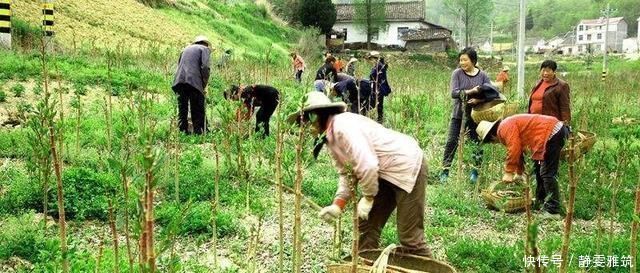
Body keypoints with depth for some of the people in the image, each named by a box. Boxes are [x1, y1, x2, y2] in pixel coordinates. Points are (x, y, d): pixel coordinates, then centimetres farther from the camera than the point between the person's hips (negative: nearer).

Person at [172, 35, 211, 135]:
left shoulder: (186, 49, 28)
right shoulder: (205, 49, 10)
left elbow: (179, 65, 23)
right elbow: (205, 67, -6)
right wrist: (204, 85, 1)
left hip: (180, 81, 5)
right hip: (194, 82, -5)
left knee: (182, 110, 9)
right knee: (197, 112, -1)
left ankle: (182, 132, 7)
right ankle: (198, 133, -3)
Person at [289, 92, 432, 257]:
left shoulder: (344, 126, -24)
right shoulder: (330, 138, 7)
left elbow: (367, 165, -30)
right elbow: (346, 174, 9)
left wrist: (368, 198, -16)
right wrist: (337, 205, -3)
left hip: (407, 166, -10)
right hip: (385, 174, 10)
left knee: (409, 235, -6)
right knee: (365, 225, 10)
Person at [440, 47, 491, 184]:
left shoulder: (483, 75, 0)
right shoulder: (457, 73, -3)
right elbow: (453, 93, -13)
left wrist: (478, 100, -23)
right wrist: (470, 92, -26)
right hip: (458, 114, -1)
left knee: (477, 143, 8)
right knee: (451, 142, -1)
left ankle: (475, 171, 22)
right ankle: (445, 171, 7)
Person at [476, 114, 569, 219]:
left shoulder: (505, 127, -12)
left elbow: (514, 150, -19)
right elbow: (518, 151, 26)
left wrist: (509, 173, -10)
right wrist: (519, 172, 27)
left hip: (552, 133, -11)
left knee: (547, 173, -11)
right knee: (539, 169, 20)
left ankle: (553, 211, -10)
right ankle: (540, 203, 29)